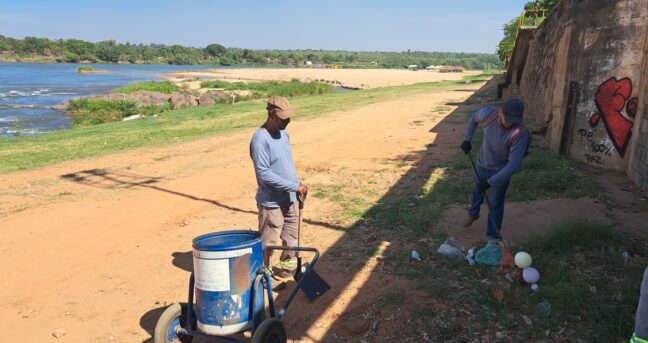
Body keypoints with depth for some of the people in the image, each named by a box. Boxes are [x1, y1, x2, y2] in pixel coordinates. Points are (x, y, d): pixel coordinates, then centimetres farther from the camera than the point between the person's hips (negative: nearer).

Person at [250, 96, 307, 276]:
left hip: (290, 199, 8)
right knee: (268, 244, 6)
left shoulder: (283, 133, 6)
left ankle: (288, 265, 40)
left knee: (292, 238, 21)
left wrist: (298, 184, 12)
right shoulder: (260, 139, -22)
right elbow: (264, 174, -25)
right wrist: (294, 186, -24)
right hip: (272, 202, -8)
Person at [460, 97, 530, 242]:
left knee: (495, 204, 5)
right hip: (481, 164, 4)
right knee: (477, 191, 27)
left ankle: (493, 236, 24)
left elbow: (514, 164, -35)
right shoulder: (488, 113, -25)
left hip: (500, 171, -4)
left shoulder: (520, 134, -36)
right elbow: (473, 118, 1)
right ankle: (473, 214, 56)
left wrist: (490, 182, -38)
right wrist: (467, 139, -5)